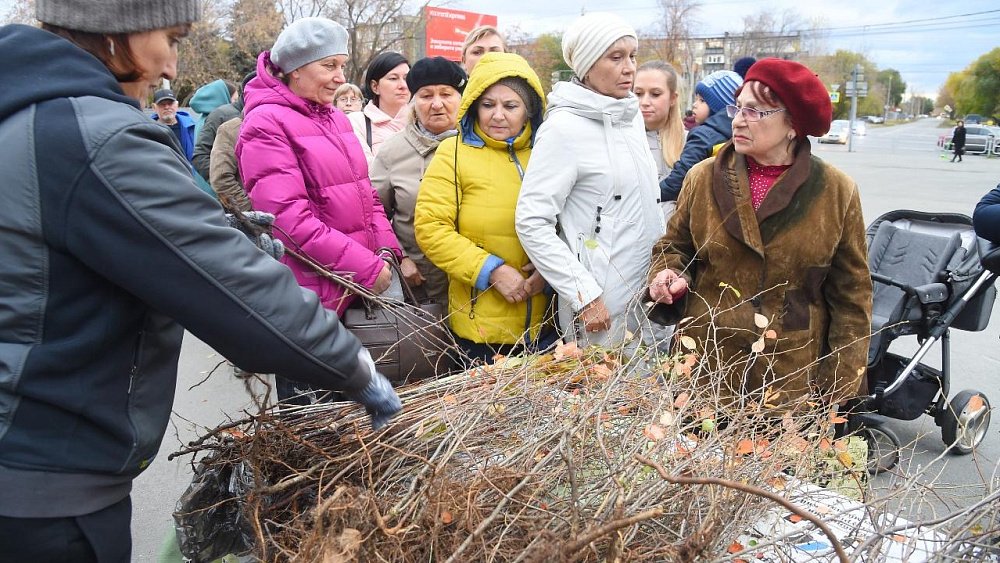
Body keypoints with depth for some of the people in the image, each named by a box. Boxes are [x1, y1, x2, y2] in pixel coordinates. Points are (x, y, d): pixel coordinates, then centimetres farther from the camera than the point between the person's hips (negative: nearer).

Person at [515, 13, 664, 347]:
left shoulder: (633, 115, 8)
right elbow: (531, 222, -18)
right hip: (602, 304, -7)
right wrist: (585, 295, -19)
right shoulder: (565, 127, -14)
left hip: (649, 288, 7)